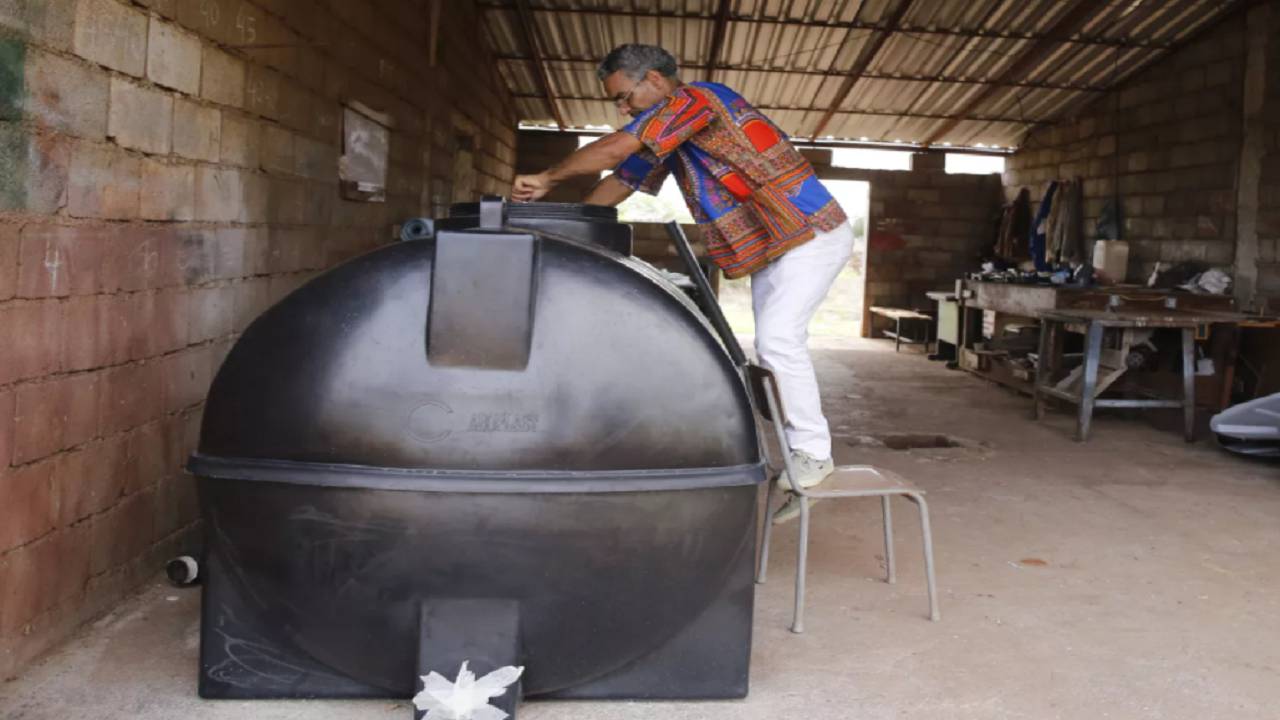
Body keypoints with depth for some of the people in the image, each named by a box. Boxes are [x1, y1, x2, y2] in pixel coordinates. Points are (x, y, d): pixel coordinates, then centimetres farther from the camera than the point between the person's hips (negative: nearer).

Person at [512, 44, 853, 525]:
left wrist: (546, 179, -13)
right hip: (772, 245, 10)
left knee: (778, 337, -19)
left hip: (812, 233, -10)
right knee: (771, 346, 8)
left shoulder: (694, 100, -19)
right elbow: (622, 181, 17)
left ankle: (813, 454, -9)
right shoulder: (667, 132, 11)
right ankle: (798, 463, 13)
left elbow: (613, 150, -25)